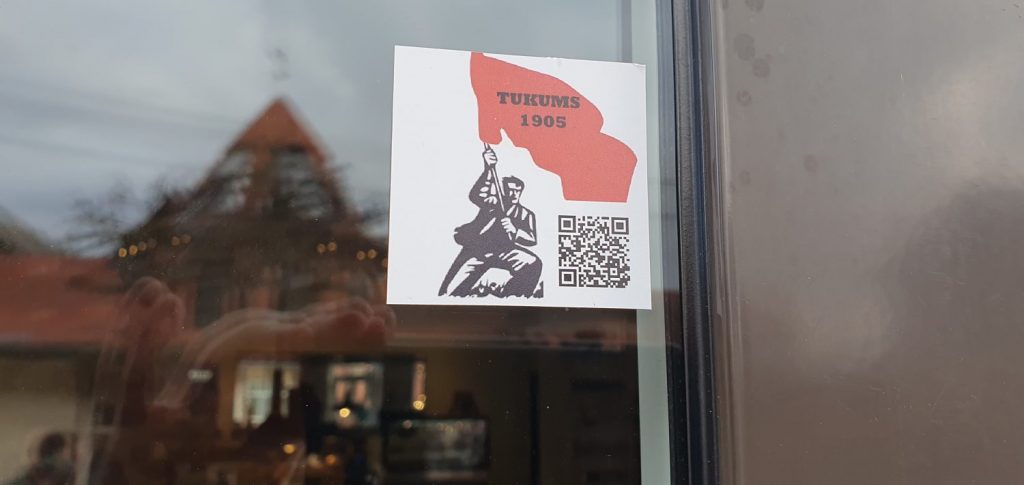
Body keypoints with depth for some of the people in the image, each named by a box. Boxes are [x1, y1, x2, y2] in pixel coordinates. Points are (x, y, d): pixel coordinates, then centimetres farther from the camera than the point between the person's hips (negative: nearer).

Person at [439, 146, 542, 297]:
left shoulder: (526, 214, 15)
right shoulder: (493, 203, 9)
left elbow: (532, 239, 2)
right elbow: (476, 195, -14)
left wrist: (514, 230, -19)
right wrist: (488, 169, -29)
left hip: (504, 252, 1)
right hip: (477, 249, -1)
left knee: (533, 264, -22)